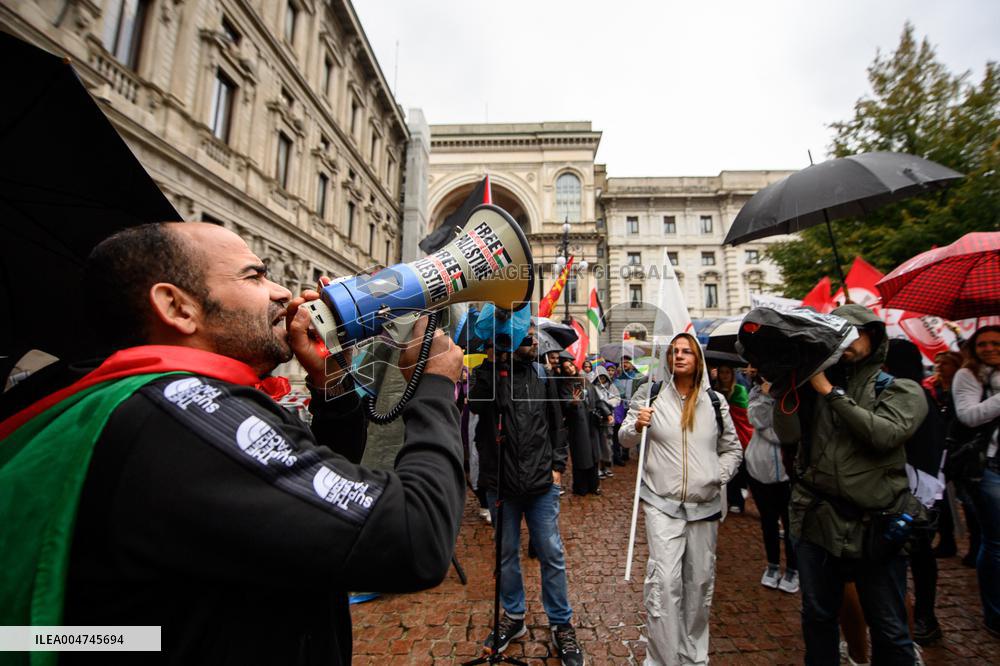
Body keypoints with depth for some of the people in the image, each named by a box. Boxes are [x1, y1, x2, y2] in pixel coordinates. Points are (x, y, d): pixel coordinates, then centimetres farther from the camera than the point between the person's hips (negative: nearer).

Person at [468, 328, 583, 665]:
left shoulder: (542, 374, 2)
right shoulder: (489, 372, -5)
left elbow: (557, 421, 7)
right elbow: (477, 403, -23)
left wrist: (557, 465, 2)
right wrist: (494, 359, -25)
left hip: (541, 484, 1)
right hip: (501, 482, 0)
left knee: (552, 555, 10)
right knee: (507, 554, 17)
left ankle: (561, 624, 32)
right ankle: (513, 616, 40)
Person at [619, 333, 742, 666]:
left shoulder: (715, 401, 4)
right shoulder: (652, 394, -3)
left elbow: (732, 449, 14)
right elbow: (625, 440, 2)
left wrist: (720, 476, -3)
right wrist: (637, 426, -19)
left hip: (705, 505, 3)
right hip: (662, 504, -3)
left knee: (700, 581, 15)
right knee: (664, 581, -7)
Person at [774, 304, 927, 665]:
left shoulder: (902, 390, 2)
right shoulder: (814, 385, 5)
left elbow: (884, 434, -17)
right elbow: (788, 434, -7)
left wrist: (830, 391, -16)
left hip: (876, 523, -1)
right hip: (817, 519, 2)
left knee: (889, 630, 14)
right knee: (817, 618, 18)